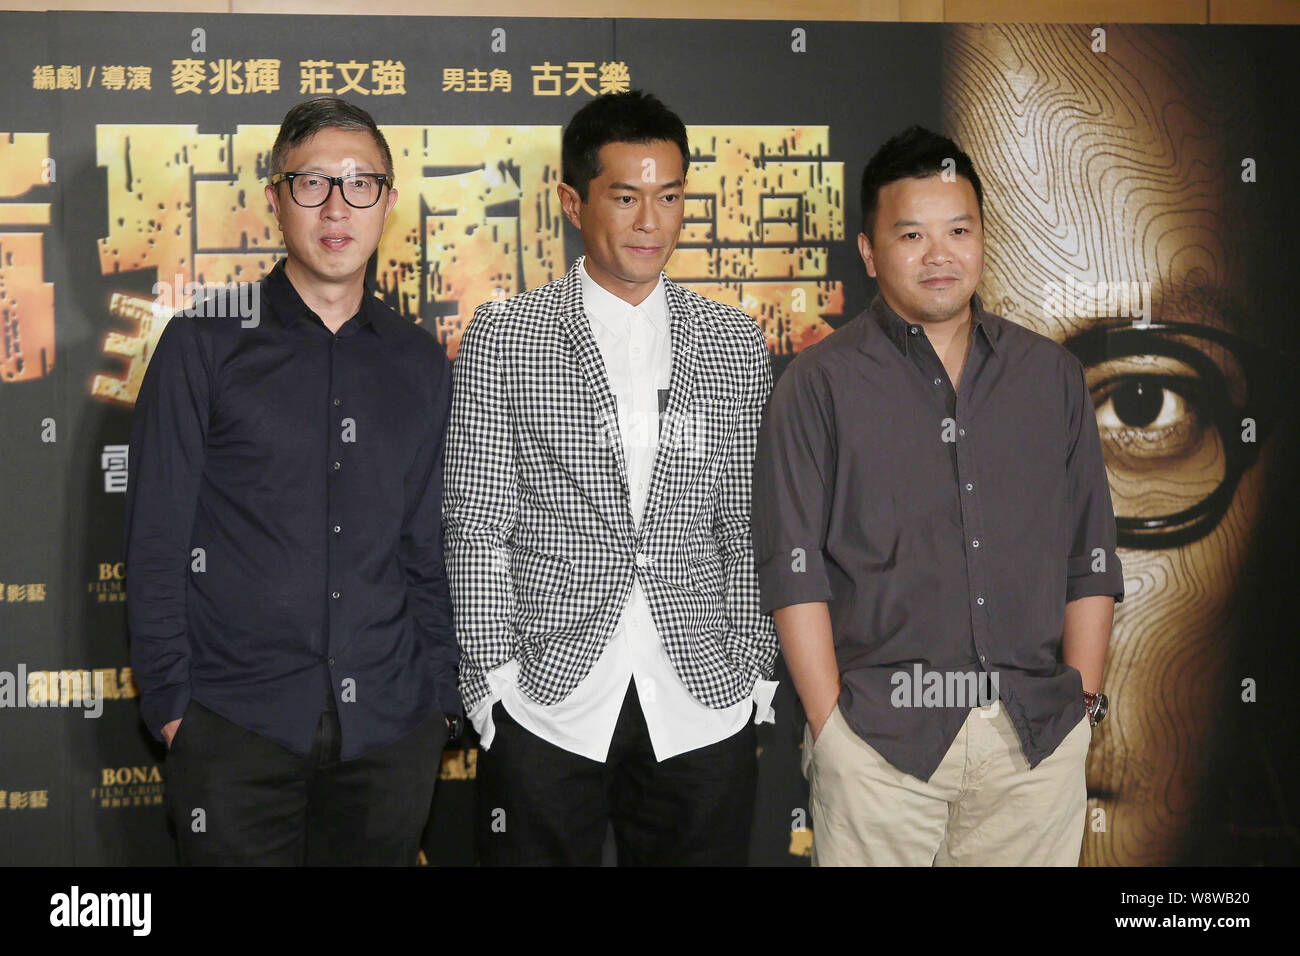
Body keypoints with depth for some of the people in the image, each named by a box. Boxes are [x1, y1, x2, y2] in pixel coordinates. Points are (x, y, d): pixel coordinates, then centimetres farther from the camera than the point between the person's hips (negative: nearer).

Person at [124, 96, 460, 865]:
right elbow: (158, 538, 0)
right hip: (238, 723, -2)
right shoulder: (204, 344, 1)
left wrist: (438, 698, 8)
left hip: (390, 726, 3)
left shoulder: (421, 363, 9)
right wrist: (171, 701, -5)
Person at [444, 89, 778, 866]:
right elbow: (477, 527, -1)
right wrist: (495, 679, -5)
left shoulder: (737, 344, 9)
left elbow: (745, 525, 10)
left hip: (706, 709, 2)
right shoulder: (502, 336, 1)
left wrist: (755, 673, 6)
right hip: (547, 709, -2)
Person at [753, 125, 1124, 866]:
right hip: (882, 736, -2)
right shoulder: (823, 384, 1)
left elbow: (1091, 558, 11)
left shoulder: (1051, 375, 11)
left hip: (1039, 735, 3)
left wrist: (1083, 703, 4)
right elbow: (794, 569, -2)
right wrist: (831, 726, -8)